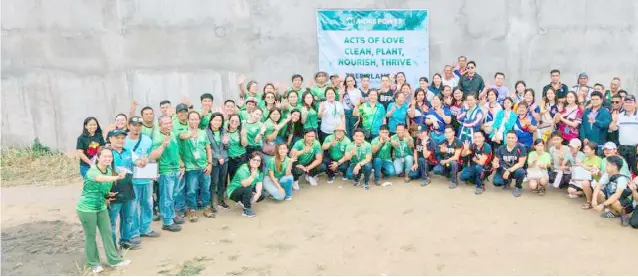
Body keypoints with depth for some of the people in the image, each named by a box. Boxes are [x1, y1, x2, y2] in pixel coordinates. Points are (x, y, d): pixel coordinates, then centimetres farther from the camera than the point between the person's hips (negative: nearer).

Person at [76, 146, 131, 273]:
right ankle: (93, 264, 21)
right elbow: (102, 178, -48)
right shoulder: (92, 172, -23)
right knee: (90, 236, 6)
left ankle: (114, 260, 19)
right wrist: (117, 177, -64)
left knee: (107, 233, 9)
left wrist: (107, 194, 0)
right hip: (86, 209, -6)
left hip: (102, 207, 6)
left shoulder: (110, 170, 0)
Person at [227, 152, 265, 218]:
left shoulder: (259, 171, -2)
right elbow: (244, 184, -37)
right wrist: (253, 176, -51)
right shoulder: (243, 169, -25)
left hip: (247, 192, 7)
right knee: (247, 189, -34)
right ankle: (247, 210, -19)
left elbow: (259, 184, -11)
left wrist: (258, 193, -29)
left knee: (261, 196, -9)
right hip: (233, 192, -7)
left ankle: (242, 202, 10)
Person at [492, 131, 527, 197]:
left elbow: (521, 163, -19)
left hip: (515, 170, -3)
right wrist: (495, 164, -22)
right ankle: (507, 182, 17)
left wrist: (509, 171, -30)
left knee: (520, 172, -38)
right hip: (504, 170, 3)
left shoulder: (520, 148, -14)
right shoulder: (501, 148, -3)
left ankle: (518, 187, -2)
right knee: (496, 182, -24)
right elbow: (495, 160, 4)